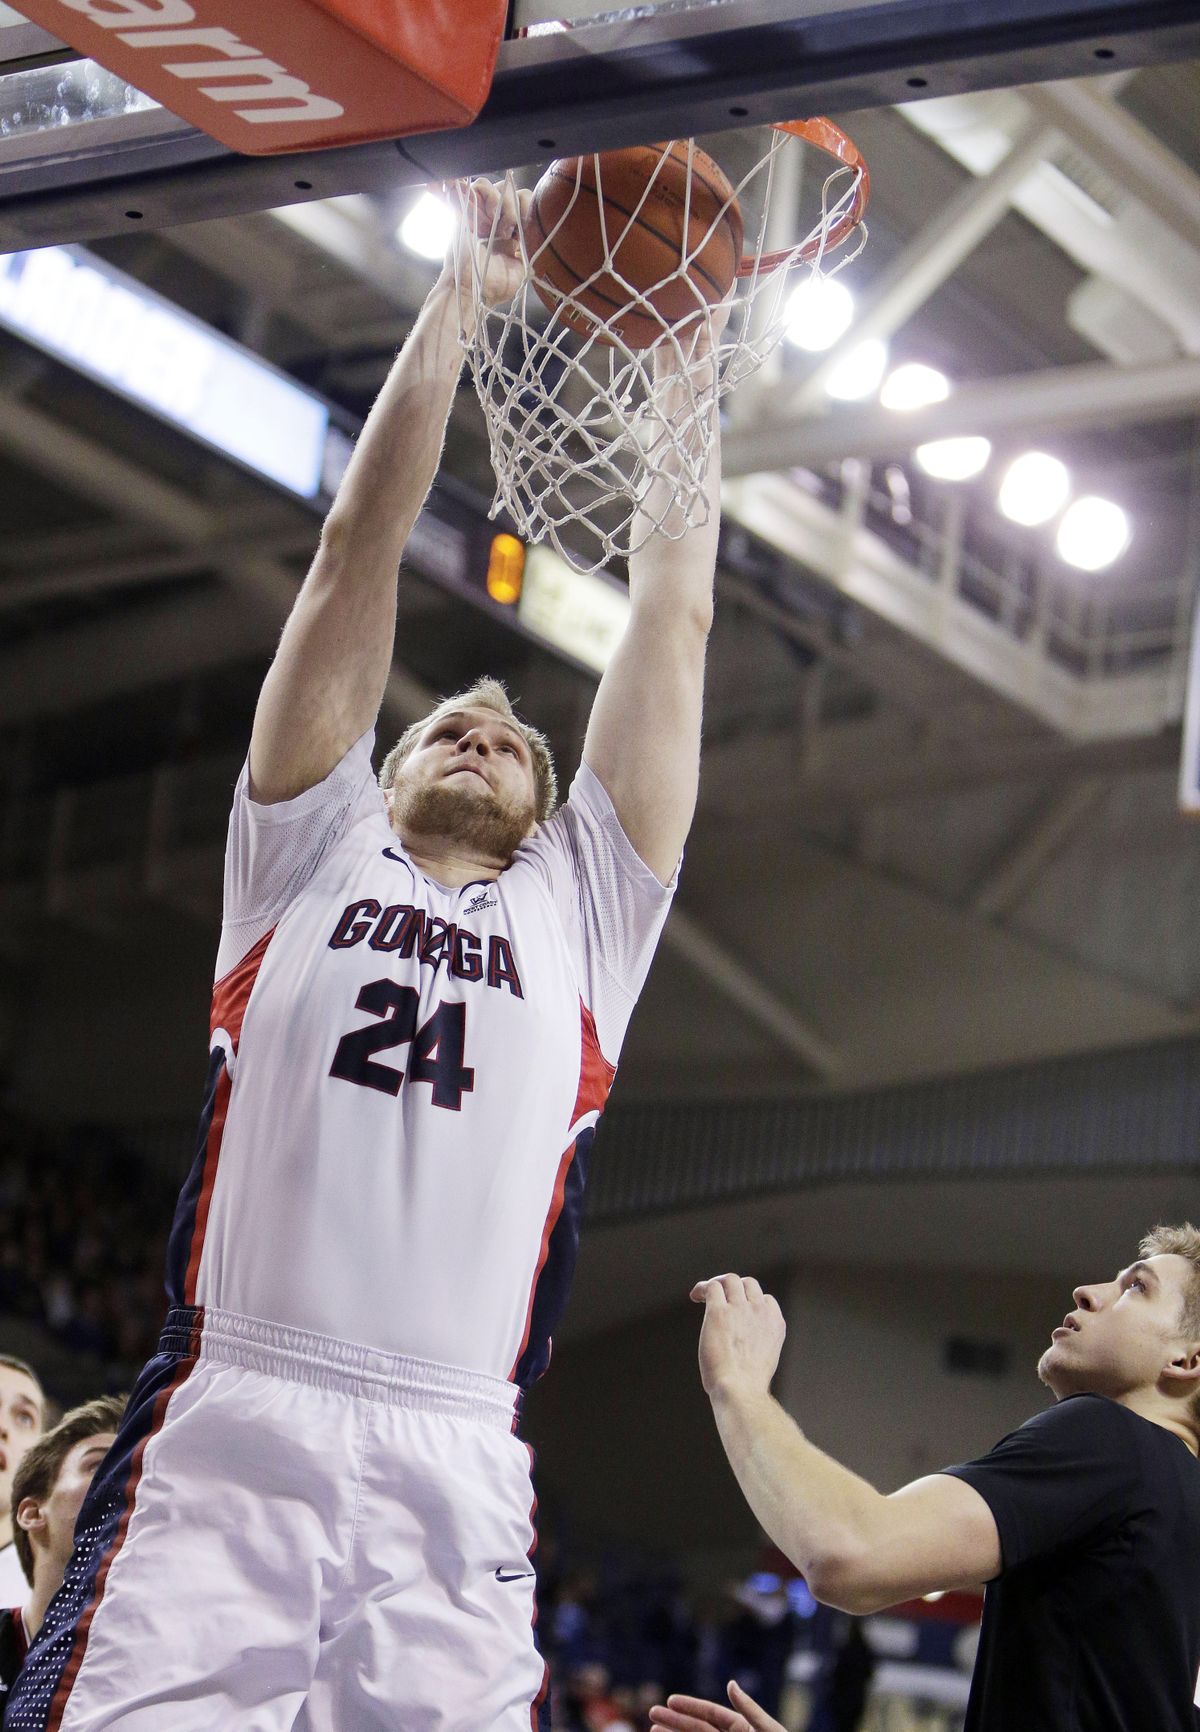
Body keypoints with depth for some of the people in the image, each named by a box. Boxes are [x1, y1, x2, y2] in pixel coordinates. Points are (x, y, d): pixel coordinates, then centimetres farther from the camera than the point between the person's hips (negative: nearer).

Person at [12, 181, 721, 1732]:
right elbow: (358, 551, 18)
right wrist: (458, 298, 19)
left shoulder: (581, 905, 23)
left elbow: (673, 616, 22)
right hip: (217, 1446, -1)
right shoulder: (313, 854, 21)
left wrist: (684, 356, 24)